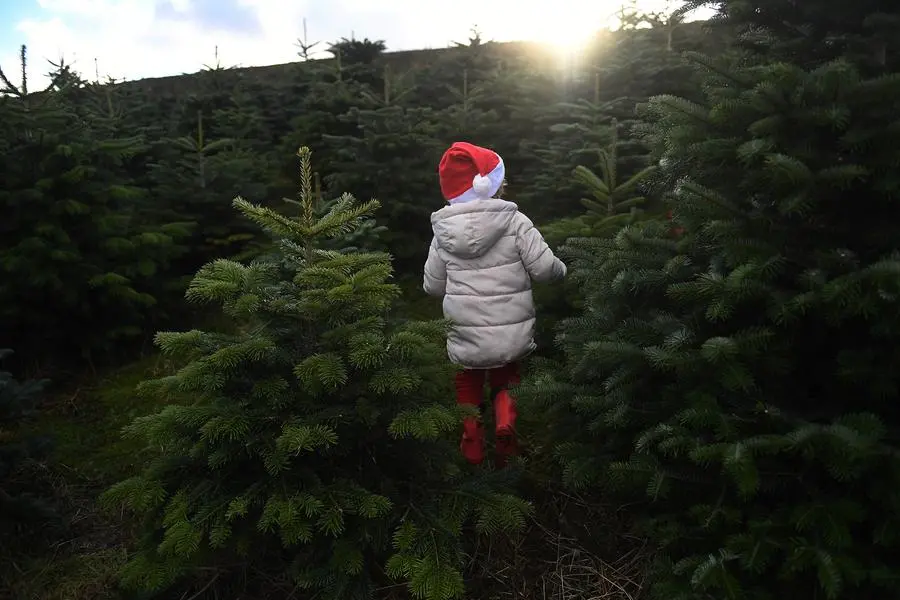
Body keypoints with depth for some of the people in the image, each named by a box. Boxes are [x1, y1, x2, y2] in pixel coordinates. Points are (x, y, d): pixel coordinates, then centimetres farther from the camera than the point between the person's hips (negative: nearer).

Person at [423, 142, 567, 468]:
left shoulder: (443, 232, -2)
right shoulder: (514, 221, -9)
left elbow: (433, 286, 3)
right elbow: (544, 268, -11)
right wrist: (560, 269, 11)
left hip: (465, 337, 1)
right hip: (512, 336, -1)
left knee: (469, 383, 25)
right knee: (505, 380, 24)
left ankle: (472, 437, 17)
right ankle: (505, 421, 1)